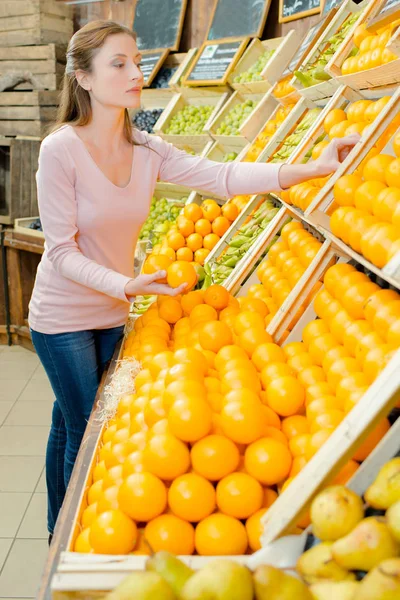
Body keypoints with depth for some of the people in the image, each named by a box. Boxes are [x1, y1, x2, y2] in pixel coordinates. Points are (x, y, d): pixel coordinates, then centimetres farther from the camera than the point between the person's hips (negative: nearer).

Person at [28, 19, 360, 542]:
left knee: (69, 425, 20)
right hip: (63, 318, -5)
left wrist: (315, 167, -25)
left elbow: (222, 176, -15)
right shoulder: (62, 149, -20)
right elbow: (63, 254, -20)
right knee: (85, 428, 3)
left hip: (113, 314, 5)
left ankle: (60, 534, 40)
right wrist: (128, 286, -33)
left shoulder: (147, 151, -4)